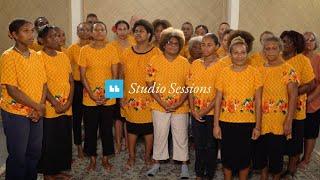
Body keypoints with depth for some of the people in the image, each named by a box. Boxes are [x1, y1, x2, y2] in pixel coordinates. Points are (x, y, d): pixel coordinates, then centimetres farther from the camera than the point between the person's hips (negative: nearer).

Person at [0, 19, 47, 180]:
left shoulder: (36, 56, 6)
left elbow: (44, 83, 7)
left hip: (36, 113, 6)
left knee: (35, 152, 15)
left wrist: (40, 106, -8)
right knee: (18, 156, 6)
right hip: (15, 114, -6)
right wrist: (37, 106, -13)